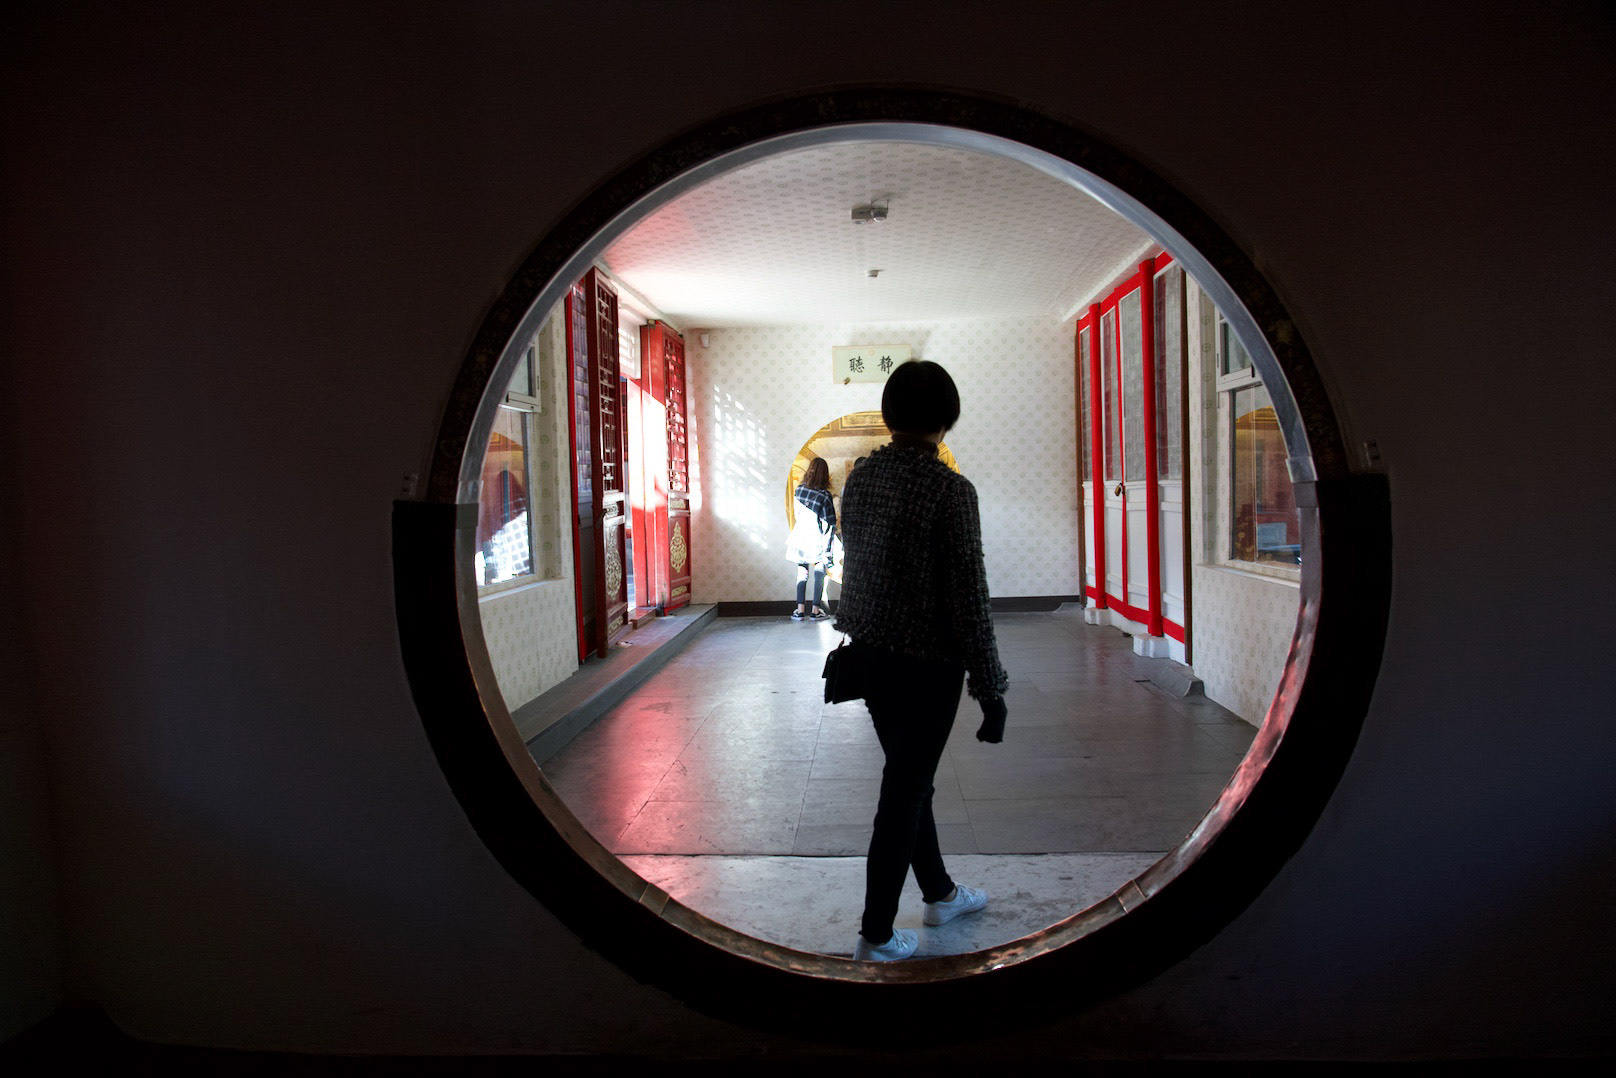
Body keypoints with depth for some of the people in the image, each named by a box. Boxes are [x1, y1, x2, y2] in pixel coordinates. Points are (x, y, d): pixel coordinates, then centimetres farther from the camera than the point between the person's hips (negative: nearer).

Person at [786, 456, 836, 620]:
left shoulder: (799, 489, -5)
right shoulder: (825, 496, -15)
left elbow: (798, 513, 7)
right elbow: (829, 524, -15)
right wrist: (827, 551, -11)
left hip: (801, 536, 3)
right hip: (817, 540, -3)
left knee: (802, 573, 12)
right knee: (819, 575, 9)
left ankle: (800, 610, 10)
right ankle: (815, 611, 10)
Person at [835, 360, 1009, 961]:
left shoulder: (860, 478, 1)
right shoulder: (950, 488, -19)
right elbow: (969, 596, -19)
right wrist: (991, 690, -12)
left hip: (869, 652, 7)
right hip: (927, 660, -7)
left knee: (909, 777, 21)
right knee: (904, 790, 6)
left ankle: (940, 894, 42)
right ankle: (876, 936, 20)